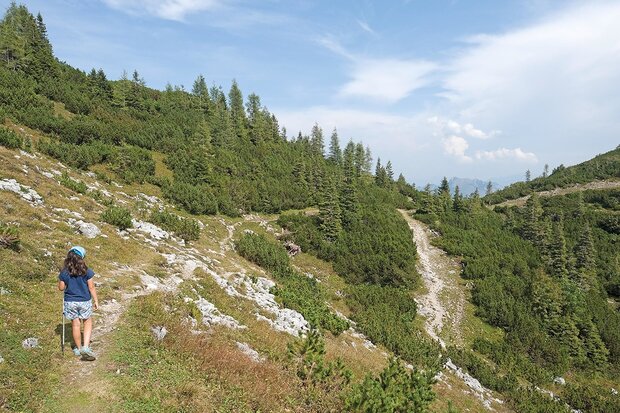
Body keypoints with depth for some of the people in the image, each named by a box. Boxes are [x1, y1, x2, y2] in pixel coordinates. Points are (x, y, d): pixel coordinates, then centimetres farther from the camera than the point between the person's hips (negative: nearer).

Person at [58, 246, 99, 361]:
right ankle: (86, 347, 1)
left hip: (70, 302, 2)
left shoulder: (64, 272, -9)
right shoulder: (86, 271, -13)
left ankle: (78, 348, 30)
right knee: (88, 322, 15)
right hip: (85, 301, -2)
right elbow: (91, 287, -8)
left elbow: (61, 288, -1)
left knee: (75, 324, 16)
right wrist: (96, 301, 1)